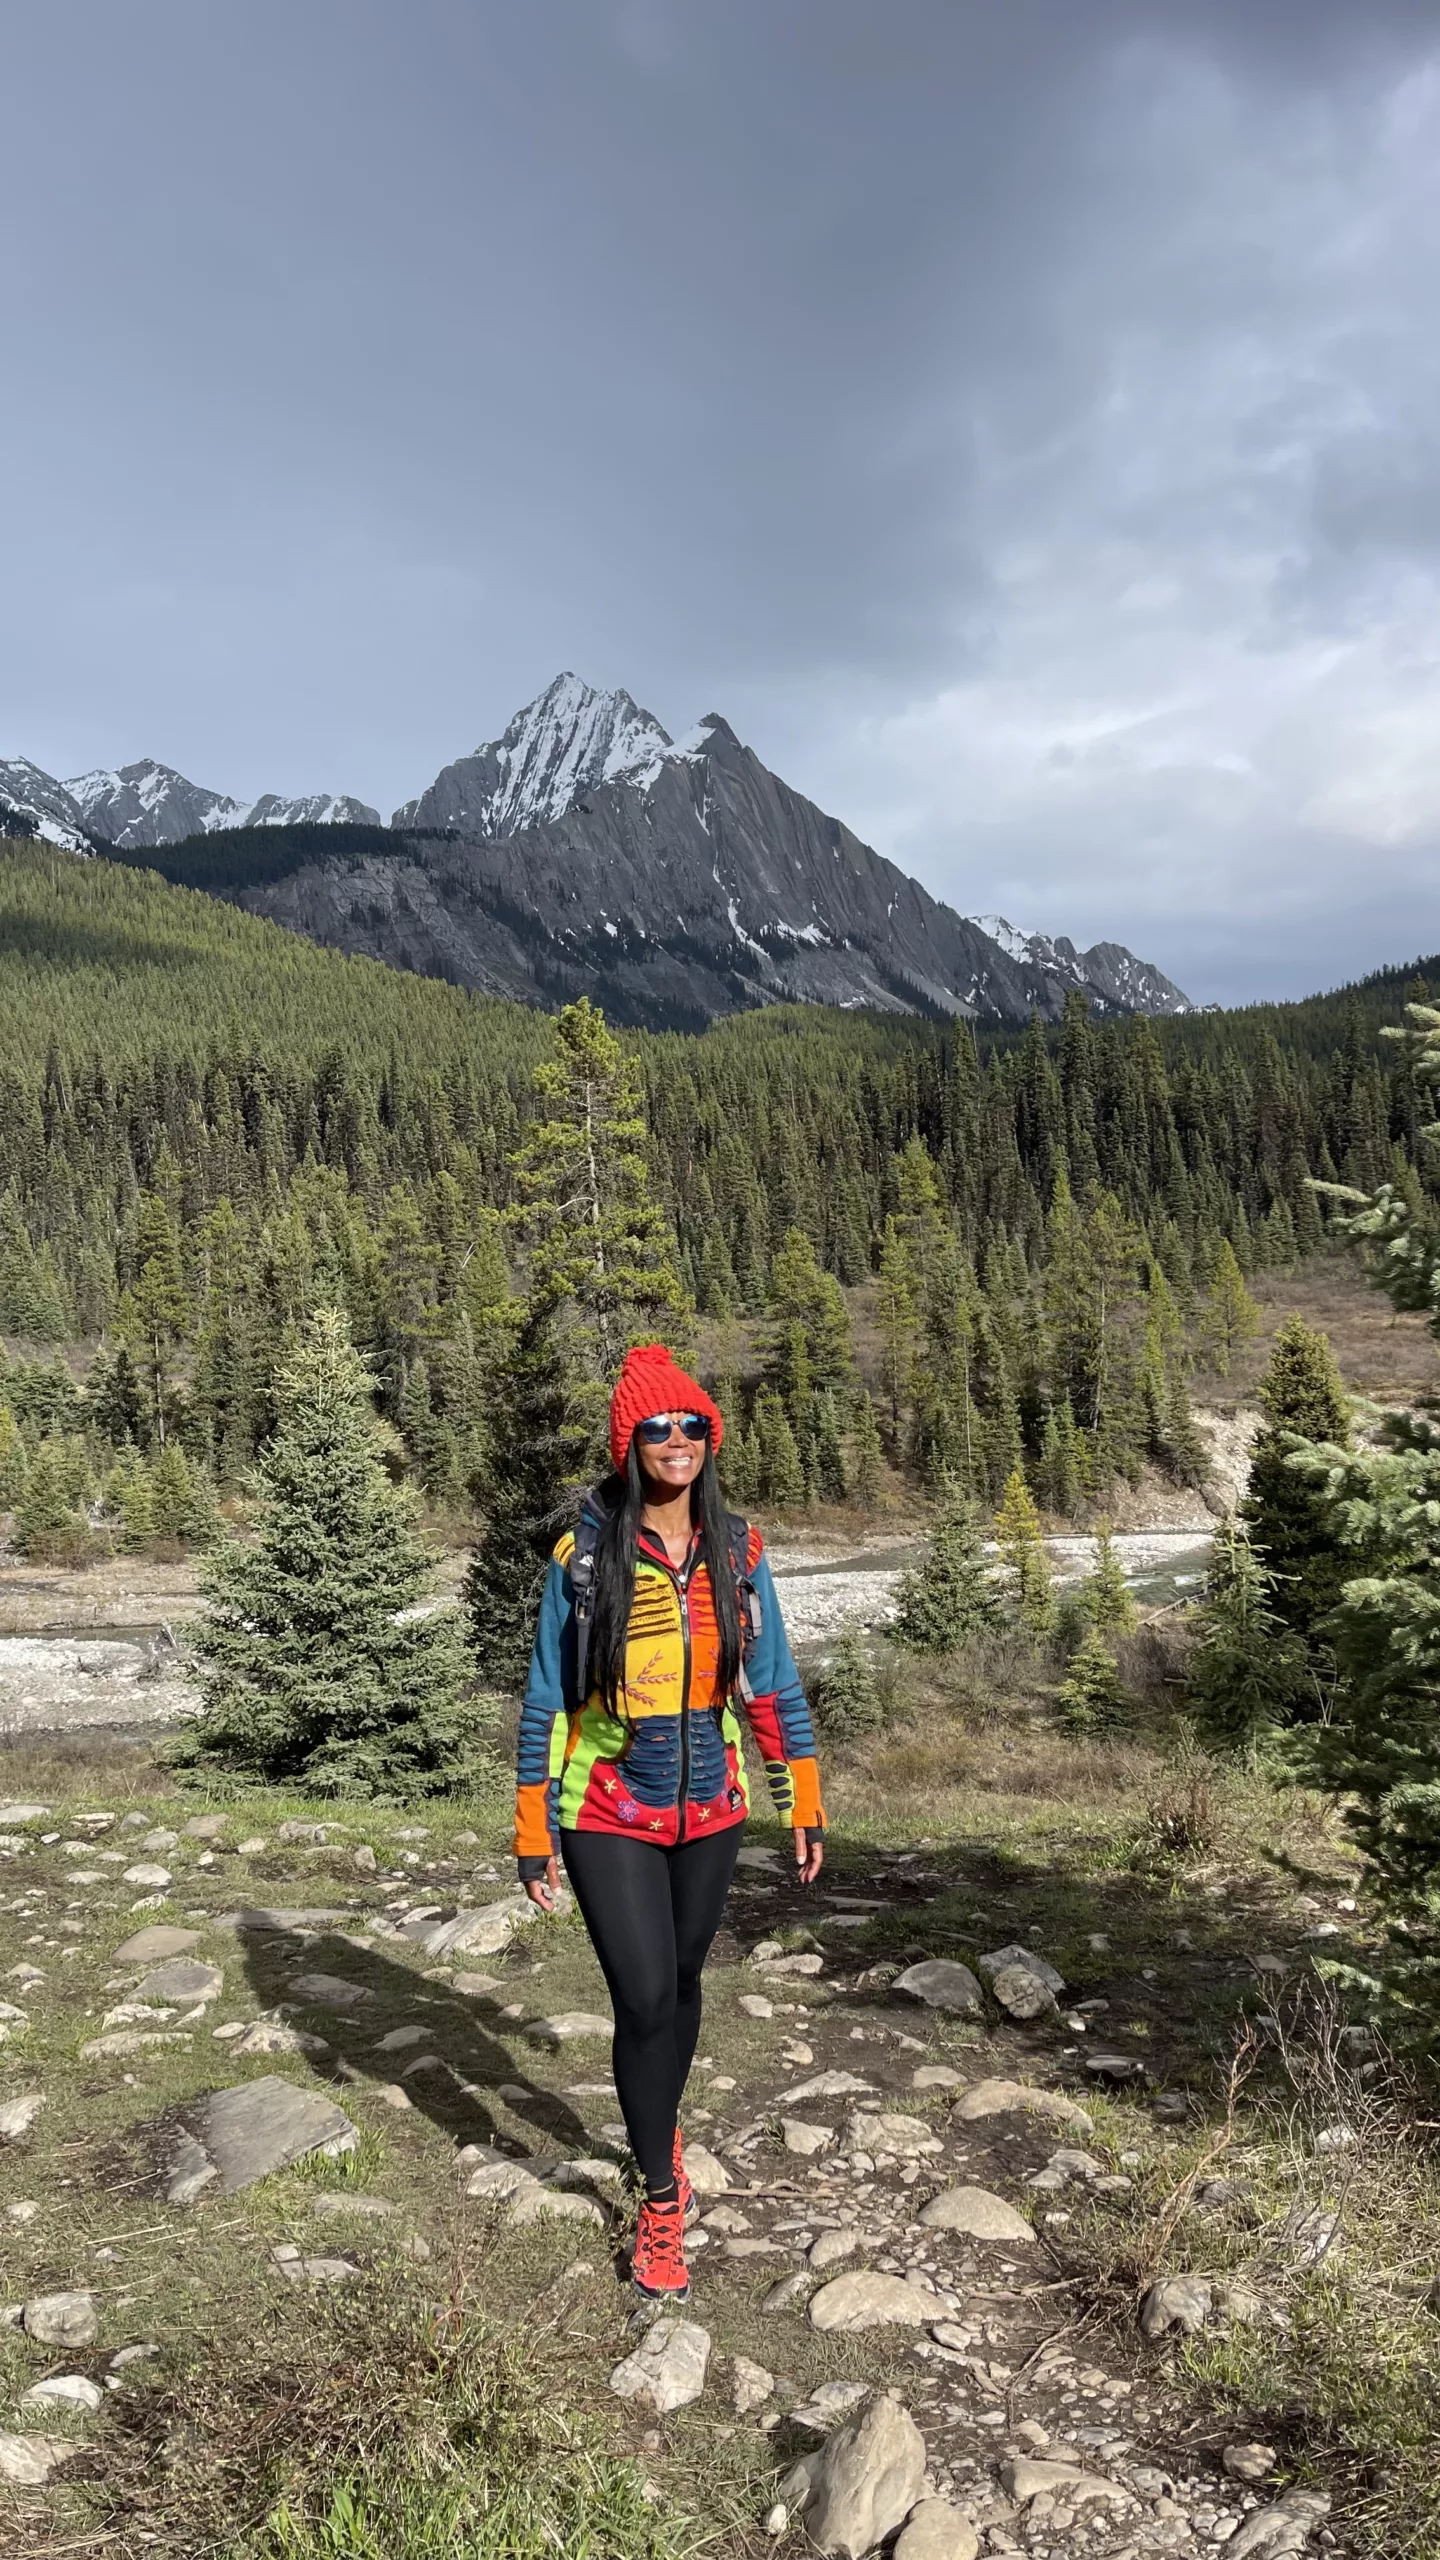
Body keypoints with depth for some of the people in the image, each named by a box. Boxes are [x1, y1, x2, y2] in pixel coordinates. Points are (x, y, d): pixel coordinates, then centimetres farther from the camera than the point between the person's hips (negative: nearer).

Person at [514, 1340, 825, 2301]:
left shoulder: (738, 1550, -2)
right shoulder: (585, 1556, -11)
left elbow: (773, 1683, 5)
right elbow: (547, 1699, -5)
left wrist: (805, 1804, 7)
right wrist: (533, 1835, -4)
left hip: (709, 1810, 3)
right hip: (609, 1816, -3)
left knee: (682, 1983, 18)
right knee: (645, 2000, -5)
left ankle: (663, 2128, 46)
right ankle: (661, 2195, 19)